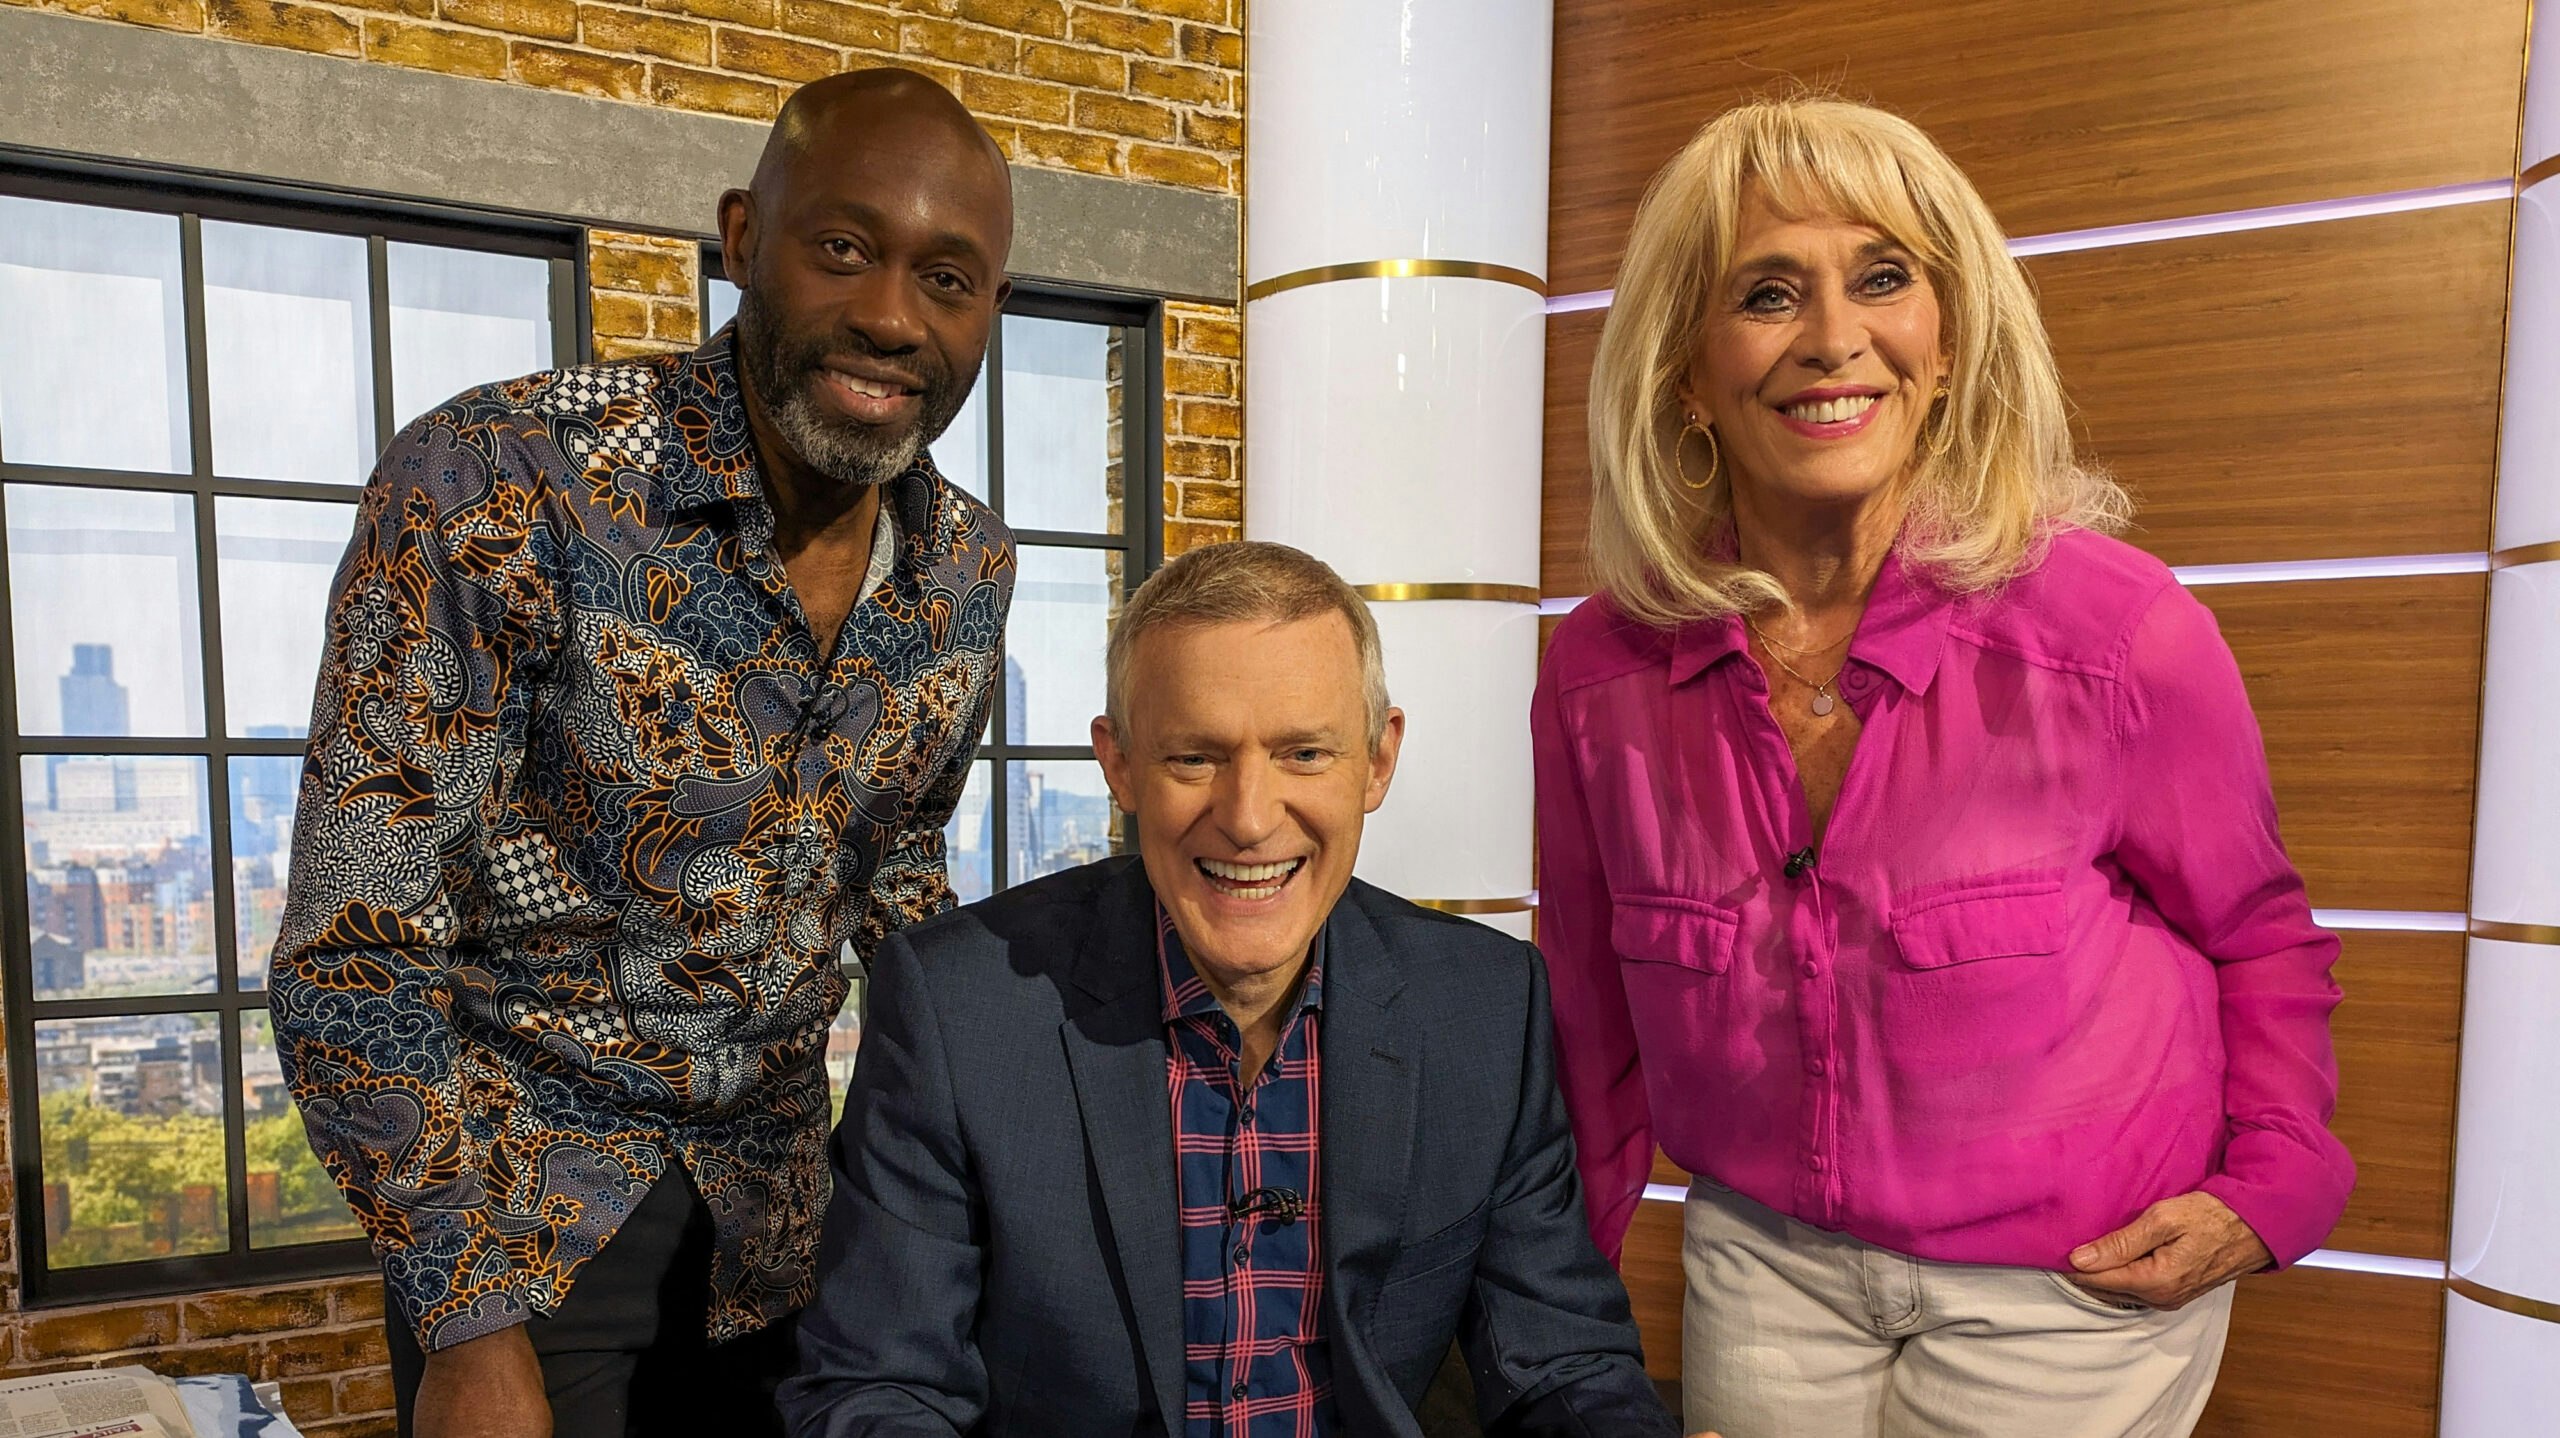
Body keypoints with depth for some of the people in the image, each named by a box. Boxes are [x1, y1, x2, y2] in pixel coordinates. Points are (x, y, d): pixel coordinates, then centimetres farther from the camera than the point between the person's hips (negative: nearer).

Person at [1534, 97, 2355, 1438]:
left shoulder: (2117, 626, -18)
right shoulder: (1598, 671, -12)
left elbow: (2257, 938, 1)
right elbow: (1595, 1017, 2)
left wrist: (2267, 1191, -10)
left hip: (2075, 1284, -1)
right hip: (1763, 1263, 2)